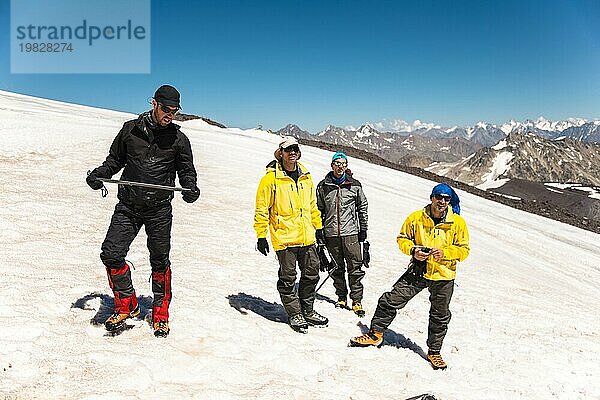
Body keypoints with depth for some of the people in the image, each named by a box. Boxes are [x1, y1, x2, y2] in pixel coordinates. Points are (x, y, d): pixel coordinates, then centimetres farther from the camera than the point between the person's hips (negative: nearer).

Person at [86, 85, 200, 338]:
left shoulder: (179, 139, 1)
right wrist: (99, 174, -3)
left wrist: (190, 188, -12)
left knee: (160, 261, 5)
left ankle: (161, 314, 23)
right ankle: (126, 305, 14)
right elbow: (115, 159, 16)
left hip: (159, 210, -1)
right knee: (111, 254, -8)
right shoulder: (130, 129, 4)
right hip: (127, 207, 1)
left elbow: (186, 170, 9)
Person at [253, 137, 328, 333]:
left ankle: (307, 311, 29)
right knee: (288, 278, 4)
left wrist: (319, 227, 22)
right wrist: (261, 235, -9)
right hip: (284, 238, -5)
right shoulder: (271, 177, -8)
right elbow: (262, 207, -7)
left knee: (312, 274, 12)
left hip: (307, 237, 6)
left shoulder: (306, 177, 10)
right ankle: (294, 314, 20)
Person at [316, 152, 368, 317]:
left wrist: (363, 229, 7)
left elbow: (363, 207, 10)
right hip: (331, 234, 1)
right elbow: (319, 210, 11)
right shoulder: (323, 186, 4)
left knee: (355, 267, -2)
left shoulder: (355, 185, 3)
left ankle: (356, 300, 5)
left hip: (351, 232, -1)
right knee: (338, 267, 11)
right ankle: (341, 297, 24)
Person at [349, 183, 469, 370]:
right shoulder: (416, 218, -5)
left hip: (443, 276, 0)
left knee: (440, 316, 12)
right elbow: (402, 238, 6)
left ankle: (434, 352, 32)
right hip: (417, 271, 1)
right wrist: (413, 251, -13)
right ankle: (375, 334, 17)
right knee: (391, 300, -2)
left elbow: (464, 249, -3)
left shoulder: (458, 222, -6)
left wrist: (445, 252, -20)